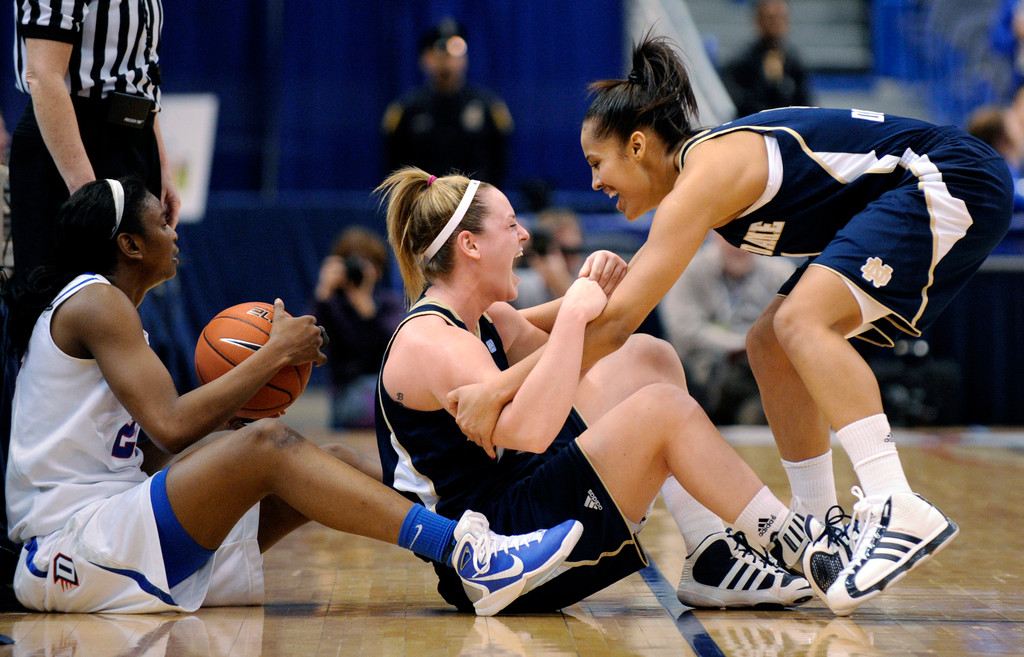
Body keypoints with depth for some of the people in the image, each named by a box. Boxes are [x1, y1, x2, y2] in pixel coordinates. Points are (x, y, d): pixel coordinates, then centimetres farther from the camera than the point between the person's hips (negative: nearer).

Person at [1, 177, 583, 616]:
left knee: (333, 462, 1)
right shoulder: (94, 301, -8)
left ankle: (468, 544, -7)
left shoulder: (109, 306, 22)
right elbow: (171, 428, -19)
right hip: (73, 546, -10)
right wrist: (275, 355, -11)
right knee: (266, 444, -27)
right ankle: (465, 553, -34)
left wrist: (226, 412, 1)